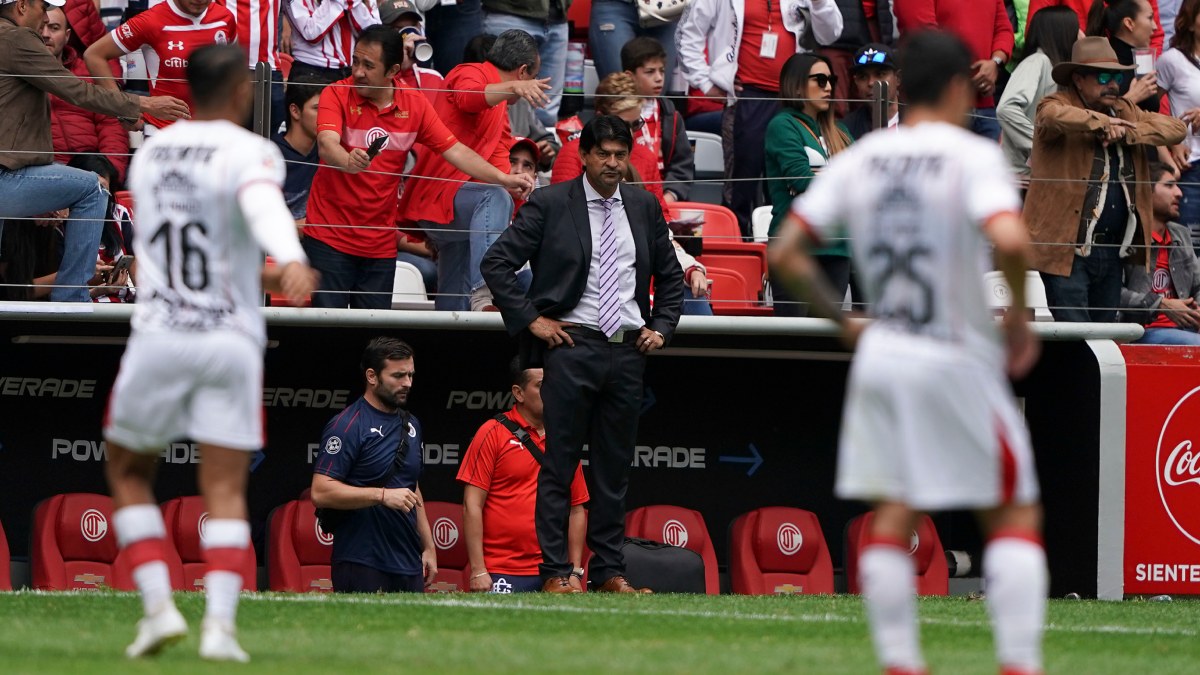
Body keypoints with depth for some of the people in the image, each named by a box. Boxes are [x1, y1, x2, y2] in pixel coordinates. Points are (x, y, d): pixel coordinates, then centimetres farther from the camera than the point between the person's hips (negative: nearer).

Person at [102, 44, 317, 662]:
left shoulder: (150, 154, 12)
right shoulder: (250, 153, -5)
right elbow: (262, 204, -30)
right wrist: (291, 262, -49)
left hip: (159, 338, 3)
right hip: (231, 342, -3)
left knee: (128, 473, 18)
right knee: (225, 492, 2)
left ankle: (158, 605, 3)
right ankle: (220, 623, -15)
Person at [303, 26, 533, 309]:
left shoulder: (414, 105, 1)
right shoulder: (337, 95, -9)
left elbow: (454, 151, 3)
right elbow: (326, 144, -27)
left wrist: (504, 179, -10)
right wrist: (348, 161, -50)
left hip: (381, 243, 3)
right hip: (329, 237, -3)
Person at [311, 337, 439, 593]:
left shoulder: (411, 425, 17)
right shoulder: (347, 425, -8)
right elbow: (321, 492, -16)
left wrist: (428, 547, 21)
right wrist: (384, 496, -21)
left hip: (409, 566, 7)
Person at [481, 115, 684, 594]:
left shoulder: (645, 208, 12)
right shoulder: (549, 204, -2)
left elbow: (670, 276, 24)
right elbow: (496, 263, -4)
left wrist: (661, 327, 11)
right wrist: (531, 320, -8)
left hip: (629, 351, 4)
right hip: (572, 345, -4)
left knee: (615, 467, 7)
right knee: (559, 464, -4)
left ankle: (609, 570, 11)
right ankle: (554, 572, -3)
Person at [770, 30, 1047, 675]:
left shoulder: (857, 161, 5)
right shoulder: (972, 155, -10)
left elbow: (785, 254, 4)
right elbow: (1009, 239, -27)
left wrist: (844, 320, 14)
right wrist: (1019, 315, -11)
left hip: (881, 354, 5)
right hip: (957, 360, -4)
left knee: (891, 517, 9)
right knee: (1014, 516, 3)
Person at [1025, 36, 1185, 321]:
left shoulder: (1125, 112, 16)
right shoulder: (1057, 105, -4)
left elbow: (1176, 129, 6)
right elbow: (1055, 116, -29)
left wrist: (1126, 133, -9)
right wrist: (1103, 122, -18)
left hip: (1112, 252, 7)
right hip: (1066, 249, -7)